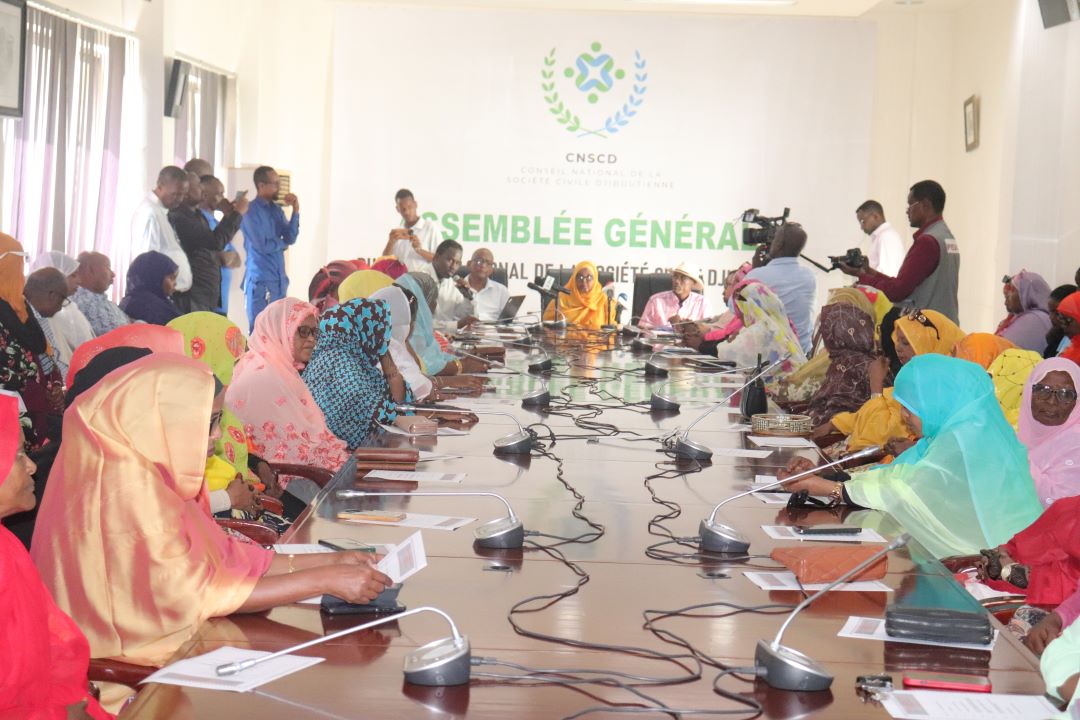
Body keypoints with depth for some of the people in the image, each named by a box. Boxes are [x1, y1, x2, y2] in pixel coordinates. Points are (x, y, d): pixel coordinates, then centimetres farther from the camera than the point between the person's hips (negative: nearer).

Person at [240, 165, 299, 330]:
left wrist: (295, 211, -6)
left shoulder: (276, 210, 13)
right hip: (260, 281, -7)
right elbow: (262, 245, -16)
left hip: (279, 279, 7)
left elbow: (291, 238, 3)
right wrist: (282, 243, 2)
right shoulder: (251, 212, -10)